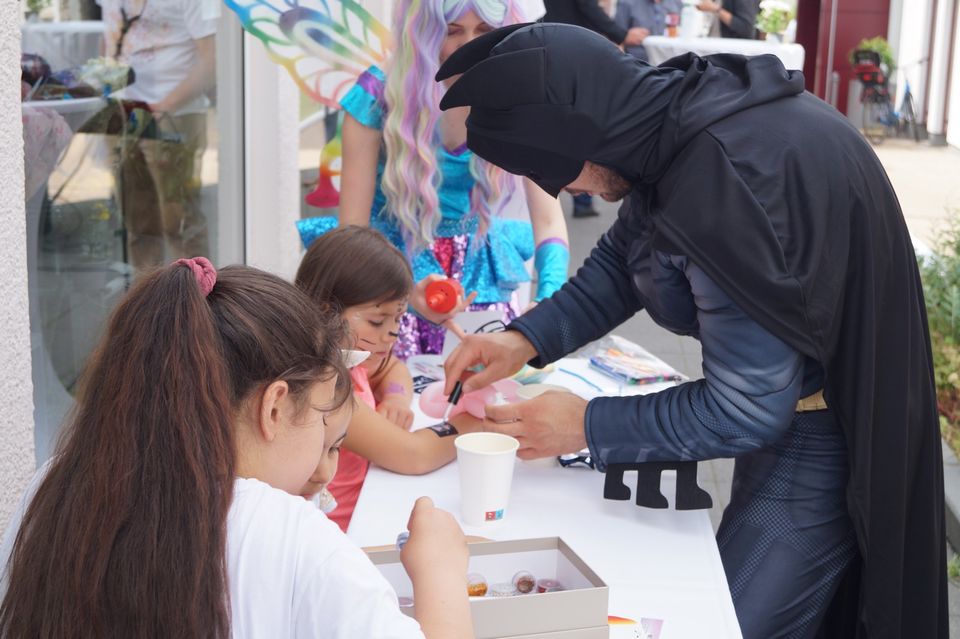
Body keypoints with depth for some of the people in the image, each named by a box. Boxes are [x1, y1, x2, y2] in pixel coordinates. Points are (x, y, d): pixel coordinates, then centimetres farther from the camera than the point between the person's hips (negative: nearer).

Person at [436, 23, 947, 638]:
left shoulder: (731, 190, -35)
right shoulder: (678, 106, -7)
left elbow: (746, 410, -26)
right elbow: (624, 255, 8)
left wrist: (587, 426, -16)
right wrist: (528, 339, -5)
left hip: (824, 444, -9)